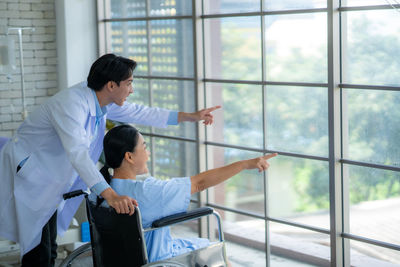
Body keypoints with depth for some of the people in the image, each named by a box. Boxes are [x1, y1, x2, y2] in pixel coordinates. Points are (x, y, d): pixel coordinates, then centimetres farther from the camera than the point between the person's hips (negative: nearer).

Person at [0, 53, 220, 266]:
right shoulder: (71, 104, -30)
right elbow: (77, 152, -43)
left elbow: (138, 113, 10)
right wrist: (110, 195, -53)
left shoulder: (102, 101, -1)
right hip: (27, 176, -9)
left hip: (48, 182, 9)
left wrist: (191, 116, 12)